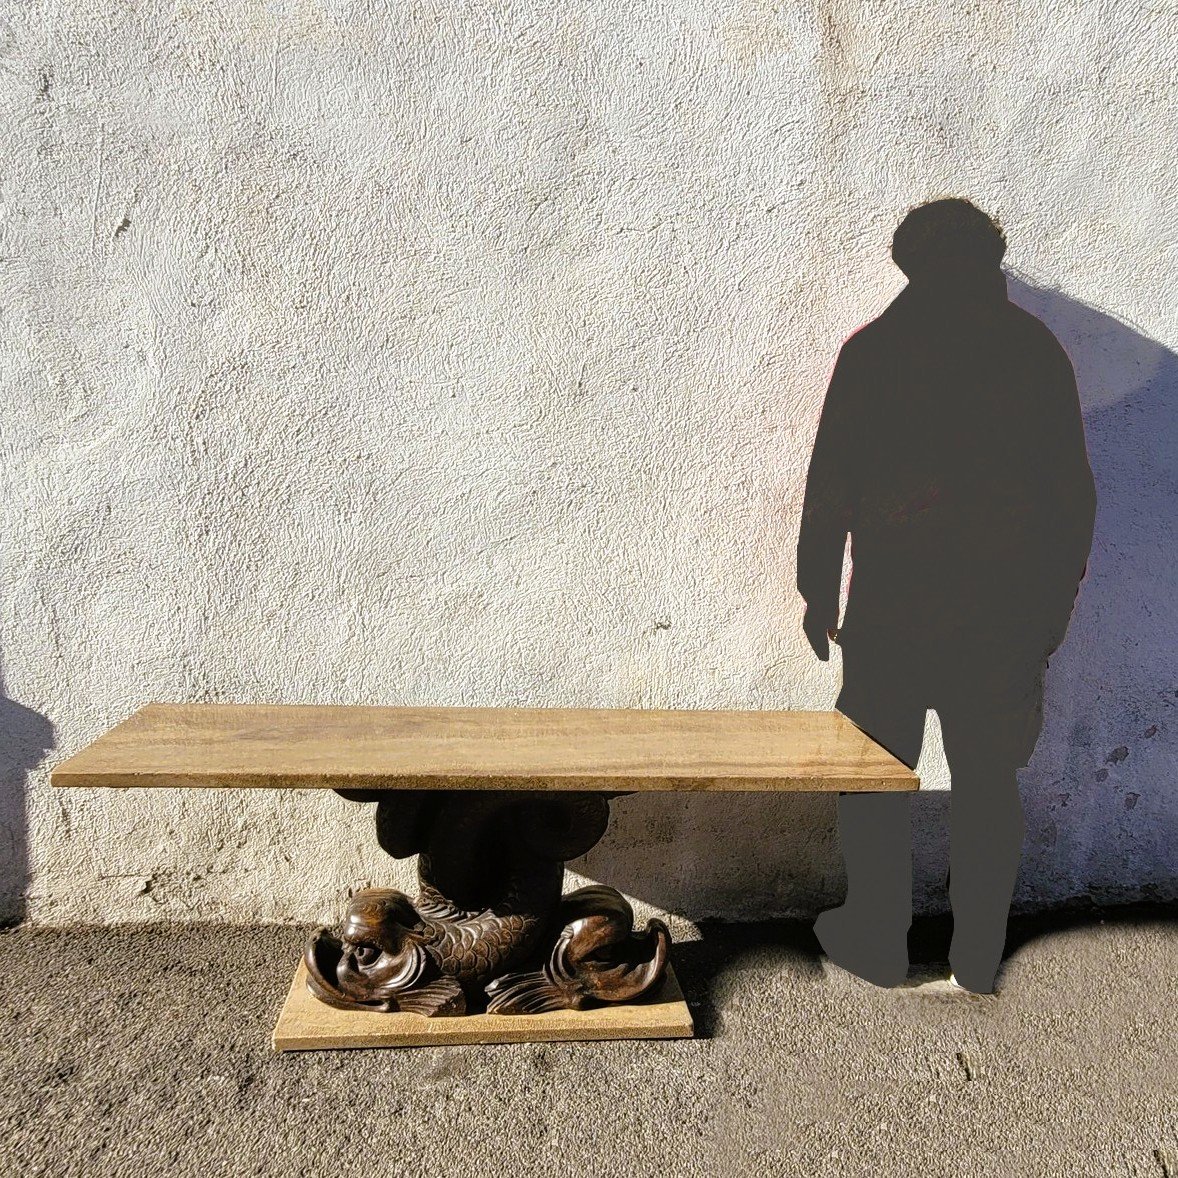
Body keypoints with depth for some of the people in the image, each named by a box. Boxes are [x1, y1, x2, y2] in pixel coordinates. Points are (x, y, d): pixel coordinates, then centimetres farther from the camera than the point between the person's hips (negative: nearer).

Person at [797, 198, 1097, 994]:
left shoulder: (876, 348, -3)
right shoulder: (1040, 349, 5)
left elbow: (832, 483, -4)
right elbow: (1075, 490, 7)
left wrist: (819, 590, 4)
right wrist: (1058, 599, 15)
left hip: (897, 598, -3)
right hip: (1009, 602, 3)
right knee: (989, 777, 13)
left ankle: (878, 942, 21)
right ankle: (980, 956, 24)